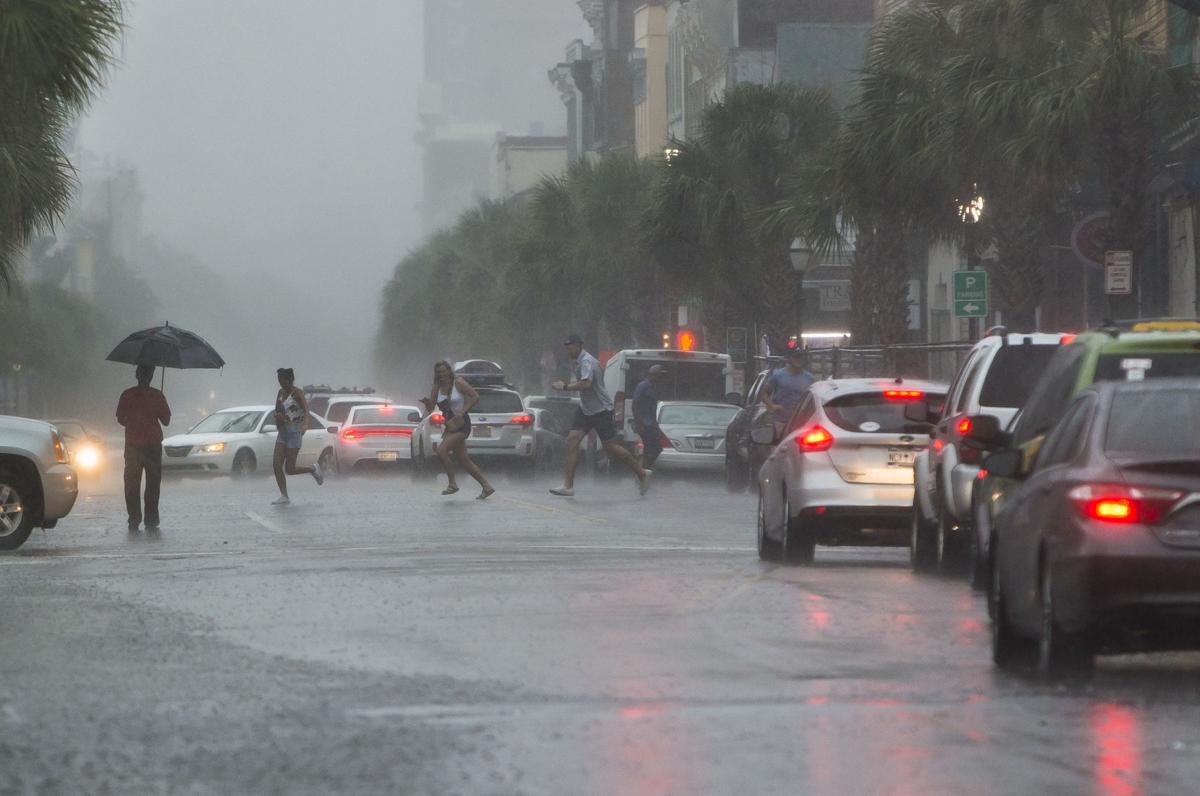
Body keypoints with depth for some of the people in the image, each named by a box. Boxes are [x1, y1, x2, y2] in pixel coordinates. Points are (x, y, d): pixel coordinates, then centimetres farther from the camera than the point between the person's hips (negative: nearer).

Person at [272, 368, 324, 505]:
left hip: (295, 432, -7)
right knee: (277, 465, -5)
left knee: (289, 469, -6)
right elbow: (277, 411, 23)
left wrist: (305, 424, -46)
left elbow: (306, 409, -27)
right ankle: (284, 496, -1)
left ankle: (314, 469, 18)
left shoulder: (297, 393, -12)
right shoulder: (281, 393, 11)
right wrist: (278, 415, -3)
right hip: (282, 432, 7)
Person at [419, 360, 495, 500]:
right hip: (450, 426, 8)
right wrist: (427, 402, -18)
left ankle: (452, 483, -10)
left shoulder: (458, 383, -8)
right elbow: (430, 409, 4)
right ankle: (486, 487, 13)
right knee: (464, 460, 7)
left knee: (441, 451, -20)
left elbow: (475, 397, -10)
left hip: (461, 424, -8)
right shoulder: (437, 388, 9)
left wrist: (462, 412, -17)